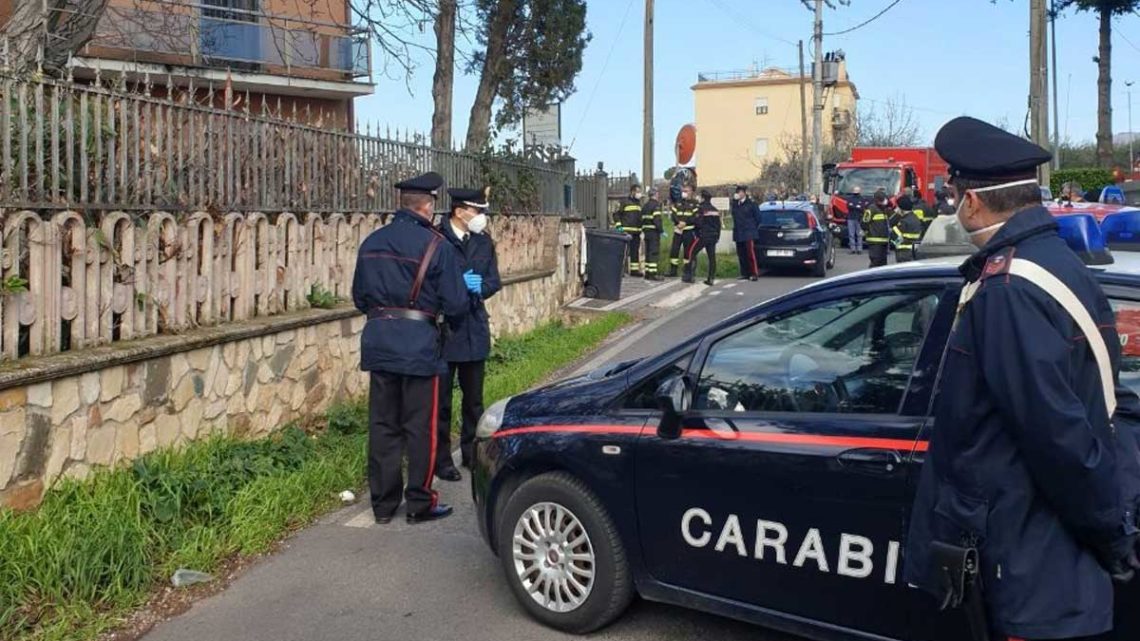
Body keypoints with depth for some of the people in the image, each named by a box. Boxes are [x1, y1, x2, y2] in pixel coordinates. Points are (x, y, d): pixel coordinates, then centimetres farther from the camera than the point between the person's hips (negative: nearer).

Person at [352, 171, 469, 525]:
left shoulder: (371, 243, 8)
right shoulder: (436, 246, -9)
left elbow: (359, 297, 16)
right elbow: (455, 304, -10)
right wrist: (465, 293, 12)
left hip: (378, 343, 5)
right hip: (419, 343, -5)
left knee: (382, 425, 11)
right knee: (420, 427, 5)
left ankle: (383, 503, 19)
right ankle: (420, 504, 13)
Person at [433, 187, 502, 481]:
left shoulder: (483, 241, 7)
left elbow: (494, 281, 7)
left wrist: (479, 287, -14)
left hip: (475, 330, 6)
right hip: (443, 329, -6)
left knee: (474, 398, 17)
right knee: (441, 400, 5)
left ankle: (472, 453, 31)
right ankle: (441, 459, 17)